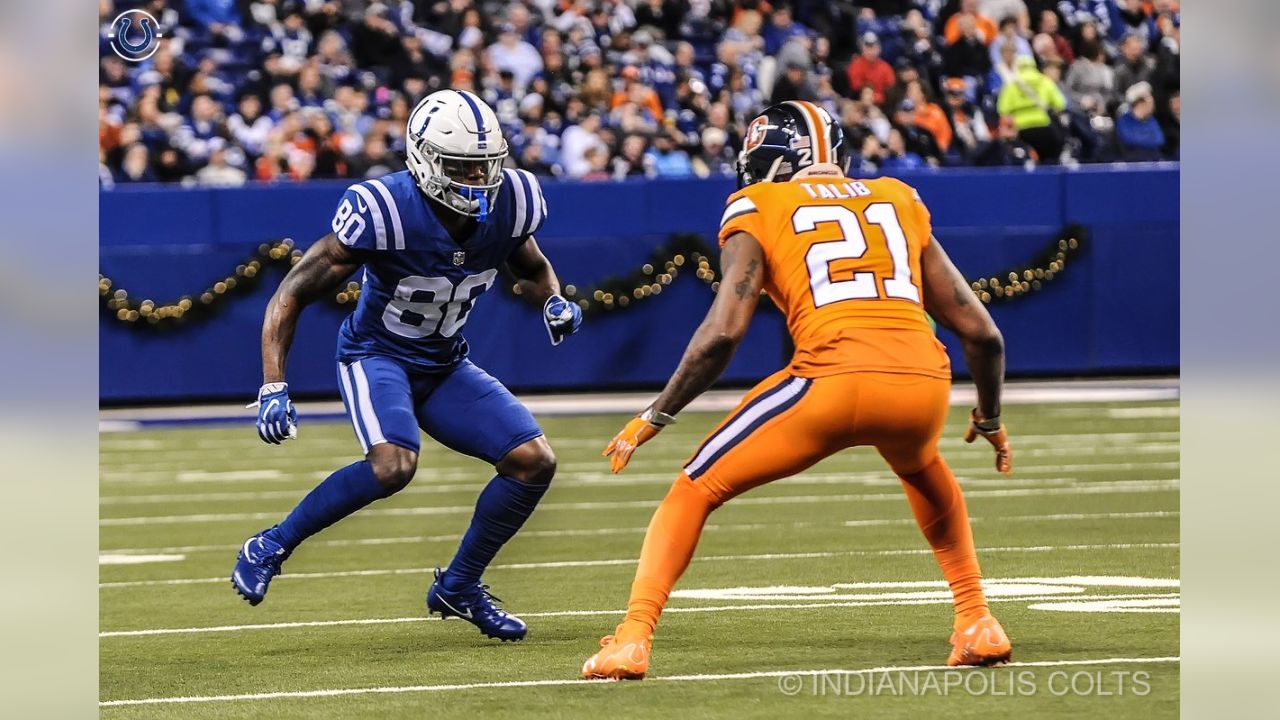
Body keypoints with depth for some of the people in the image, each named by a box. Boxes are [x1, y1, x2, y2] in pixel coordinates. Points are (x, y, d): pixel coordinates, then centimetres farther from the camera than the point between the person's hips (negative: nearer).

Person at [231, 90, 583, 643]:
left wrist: (554, 302, -10)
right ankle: (270, 548, -14)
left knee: (534, 462, -8)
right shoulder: (384, 213, -27)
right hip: (376, 355, -6)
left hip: (445, 367, 6)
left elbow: (533, 269, 14)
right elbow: (292, 295, -21)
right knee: (394, 466, -33)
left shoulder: (509, 204, -11)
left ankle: (459, 587, 11)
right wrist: (273, 387, -29)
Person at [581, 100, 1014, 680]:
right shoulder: (898, 202, 25)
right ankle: (976, 625, 32)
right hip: (924, 383, 4)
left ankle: (632, 639, 1)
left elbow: (723, 331, 0)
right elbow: (980, 332, 23)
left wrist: (654, 418, 10)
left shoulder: (758, 208, 13)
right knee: (922, 471, 39)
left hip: (836, 378, -4)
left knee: (696, 490, 15)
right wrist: (990, 419, 39)